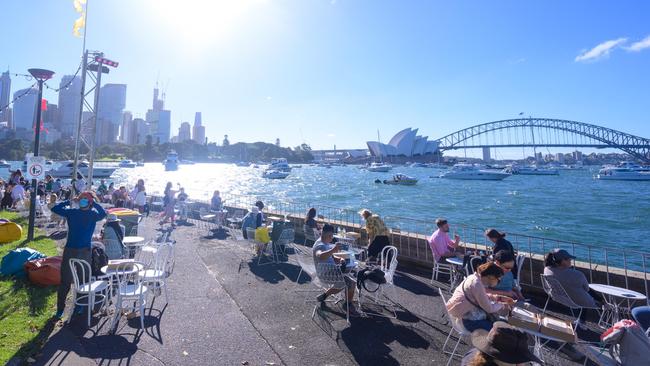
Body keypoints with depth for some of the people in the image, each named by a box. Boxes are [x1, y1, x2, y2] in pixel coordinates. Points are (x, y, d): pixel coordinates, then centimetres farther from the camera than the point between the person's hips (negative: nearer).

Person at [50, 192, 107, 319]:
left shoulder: (93, 214, -3)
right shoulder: (72, 212, 5)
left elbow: (103, 214, -23)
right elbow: (55, 209, 5)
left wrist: (94, 202, -15)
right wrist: (69, 202, 0)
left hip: (85, 251, -2)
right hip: (69, 250, 2)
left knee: (83, 281, 9)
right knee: (65, 281, 5)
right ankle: (60, 308, 17)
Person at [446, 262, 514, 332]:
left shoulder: (475, 277, 2)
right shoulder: (476, 284, -24)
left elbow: (484, 297, 18)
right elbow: (489, 308, -18)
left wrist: (500, 298, 10)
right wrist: (502, 305, -1)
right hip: (464, 318, -10)